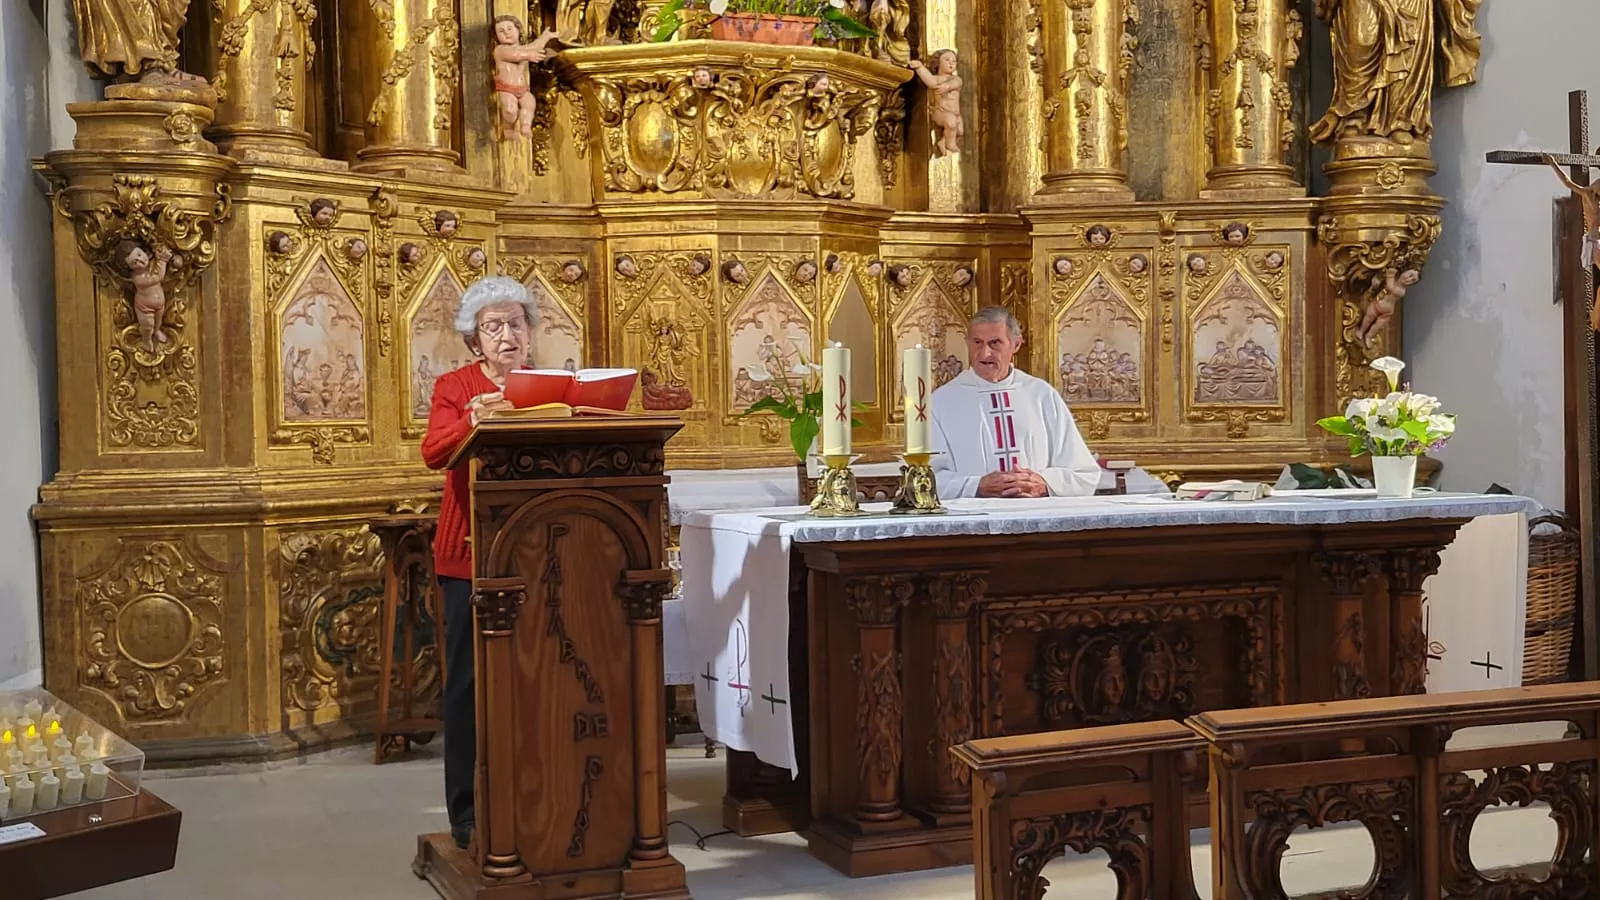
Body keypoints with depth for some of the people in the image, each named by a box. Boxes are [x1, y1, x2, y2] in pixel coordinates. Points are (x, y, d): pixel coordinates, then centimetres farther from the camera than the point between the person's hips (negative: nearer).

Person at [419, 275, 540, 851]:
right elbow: (433, 452, -13)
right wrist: (474, 420, -31)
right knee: (470, 682, -1)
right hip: (471, 553, -2)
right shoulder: (454, 387, 5)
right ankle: (468, 814, 6)